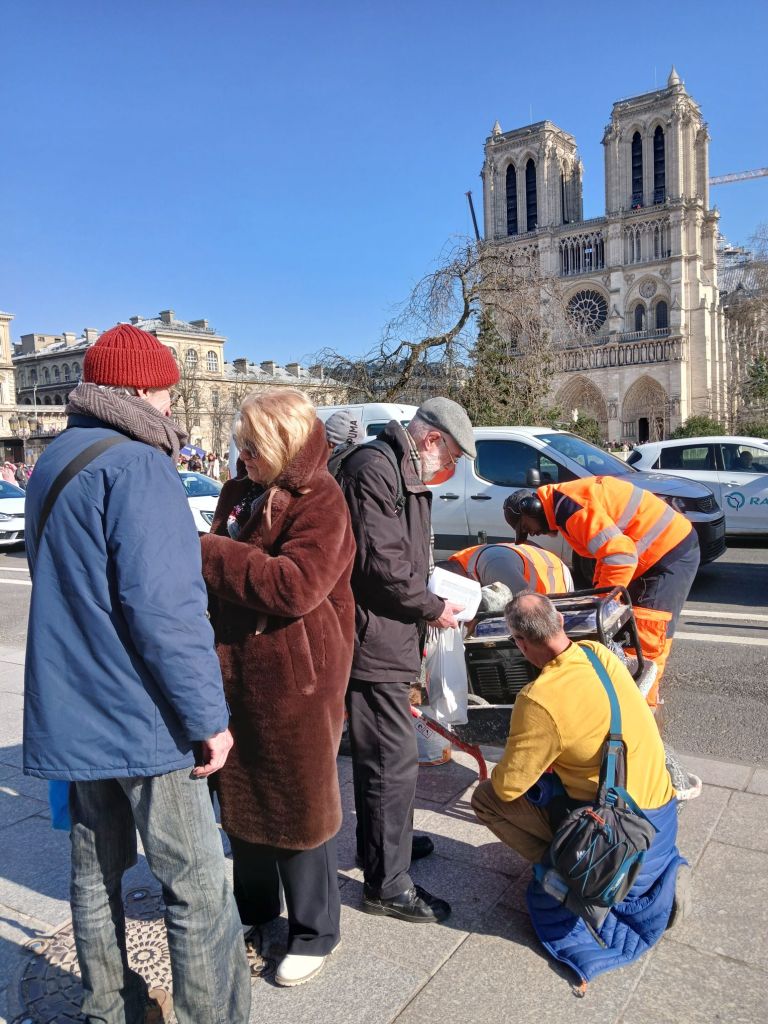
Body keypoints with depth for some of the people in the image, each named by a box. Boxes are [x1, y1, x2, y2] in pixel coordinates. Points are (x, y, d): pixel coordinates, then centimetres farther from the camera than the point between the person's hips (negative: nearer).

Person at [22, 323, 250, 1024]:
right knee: (198, 887, 3)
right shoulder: (138, 466, -17)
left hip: (74, 715, 9)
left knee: (97, 870, 20)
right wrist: (208, 716, -17)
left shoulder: (54, 461, 12)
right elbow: (165, 608, -23)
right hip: (143, 718, -9)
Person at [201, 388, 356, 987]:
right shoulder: (240, 492, 7)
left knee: (302, 807, 10)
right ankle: (255, 909, 44)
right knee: (241, 798, 21)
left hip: (297, 679, -7)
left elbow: (296, 585, -27)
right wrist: (199, 556, -2)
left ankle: (315, 932, 32)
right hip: (237, 672, 7)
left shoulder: (321, 500, -15)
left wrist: (207, 552, -23)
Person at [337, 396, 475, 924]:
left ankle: (388, 837, 41)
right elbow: (380, 565, -22)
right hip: (374, 640, -11)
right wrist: (432, 608, -11)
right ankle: (387, 883, 11)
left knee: (388, 753, 23)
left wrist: (434, 595, 11)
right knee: (393, 760, -3)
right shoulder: (373, 470, -17)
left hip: (390, 638, 11)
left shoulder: (407, 477, 18)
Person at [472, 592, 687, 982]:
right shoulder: (599, 653, -6)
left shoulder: (540, 701, -26)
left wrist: (503, 770, 6)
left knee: (486, 798, -2)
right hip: (662, 805, 7)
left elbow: (508, 786, -16)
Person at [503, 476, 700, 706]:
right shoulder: (564, 503, 9)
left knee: (647, 638, -11)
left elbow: (621, 556, -31)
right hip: (655, 552, 10)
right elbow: (609, 548, 19)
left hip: (672, 551, -10)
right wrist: (597, 590, 11)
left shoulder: (570, 507, -23)